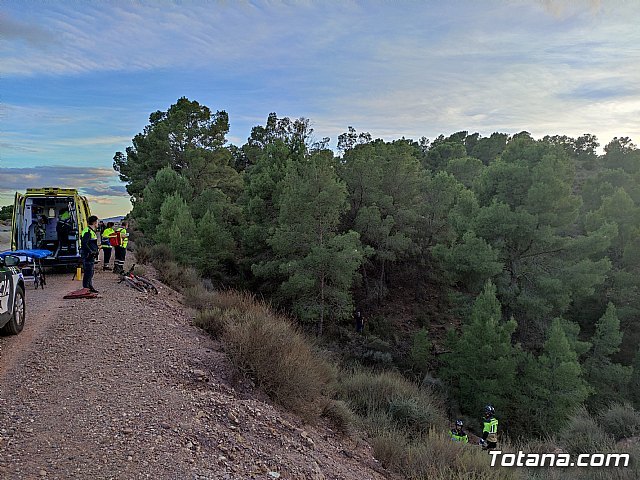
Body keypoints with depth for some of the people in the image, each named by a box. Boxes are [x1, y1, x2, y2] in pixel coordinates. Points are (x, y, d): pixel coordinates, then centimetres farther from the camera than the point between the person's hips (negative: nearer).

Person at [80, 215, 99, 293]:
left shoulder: (92, 231, 17)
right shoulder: (87, 231, -16)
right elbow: (84, 244, -23)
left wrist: (95, 252, 17)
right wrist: (91, 252, -21)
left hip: (91, 255, 11)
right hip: (87, 255, -11)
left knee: (91, 271, 16)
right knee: (88, 272, -8)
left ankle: (90, 287, 24)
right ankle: (86, 288, -5)